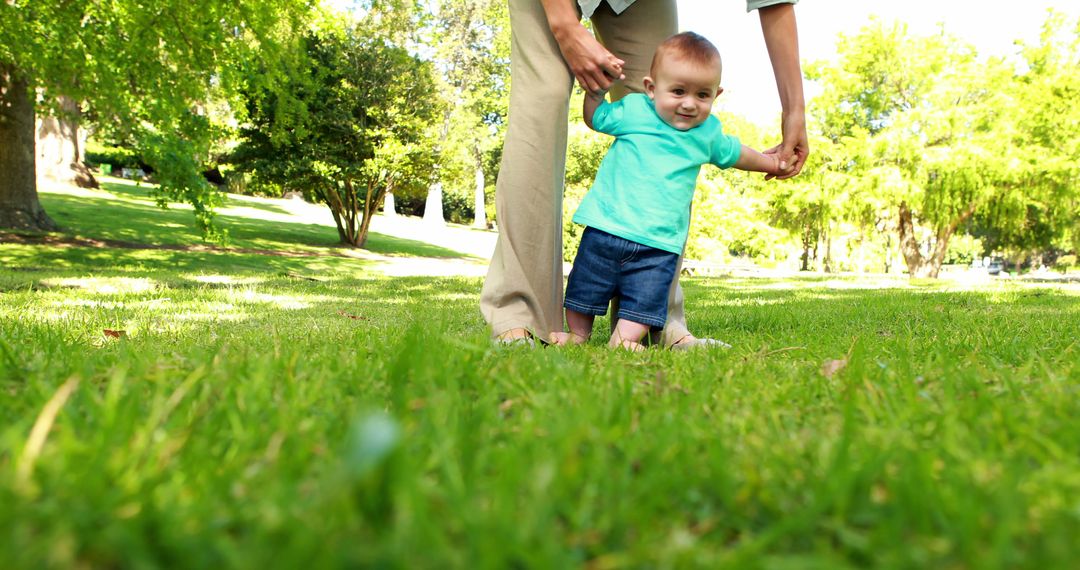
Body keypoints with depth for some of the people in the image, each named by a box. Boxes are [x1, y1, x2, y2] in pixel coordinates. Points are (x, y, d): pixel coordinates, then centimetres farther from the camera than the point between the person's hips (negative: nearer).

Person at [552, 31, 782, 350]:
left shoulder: (708, 133, 7)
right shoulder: (633, 110, -2)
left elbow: (733, 154, 27)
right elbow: (596, 118, 14)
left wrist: (770, 162, 36)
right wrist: (595, 87, 0)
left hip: (659, 243, 1)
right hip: (607, 226, -1)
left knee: (644, 299, -6)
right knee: (585, 288, 9)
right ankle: (578, 333, 28)